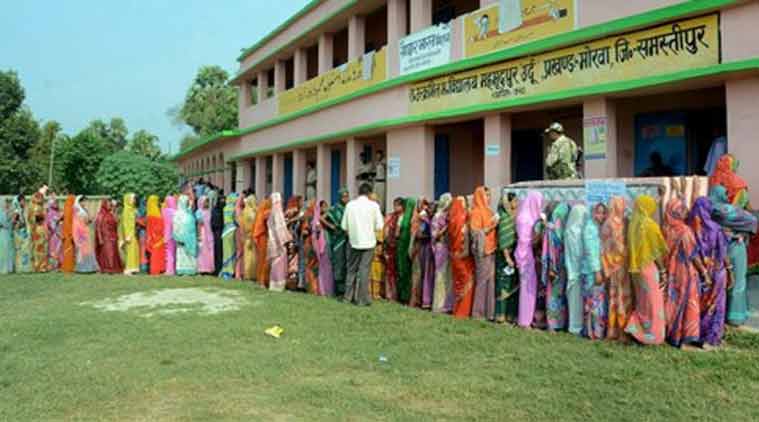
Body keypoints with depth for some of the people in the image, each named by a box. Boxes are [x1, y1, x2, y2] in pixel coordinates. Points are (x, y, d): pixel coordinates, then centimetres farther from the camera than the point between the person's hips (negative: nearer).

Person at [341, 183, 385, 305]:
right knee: (364, 269, 2)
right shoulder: (374, 205, -7)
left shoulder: (350, 205, -1)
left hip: (354, 241, 2)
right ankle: (362, 299, 4)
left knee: (352, 269, 14)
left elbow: (344, 225, 0)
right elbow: (379, 226, -7)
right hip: (368, 241, -2)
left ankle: (348, 295, 21)